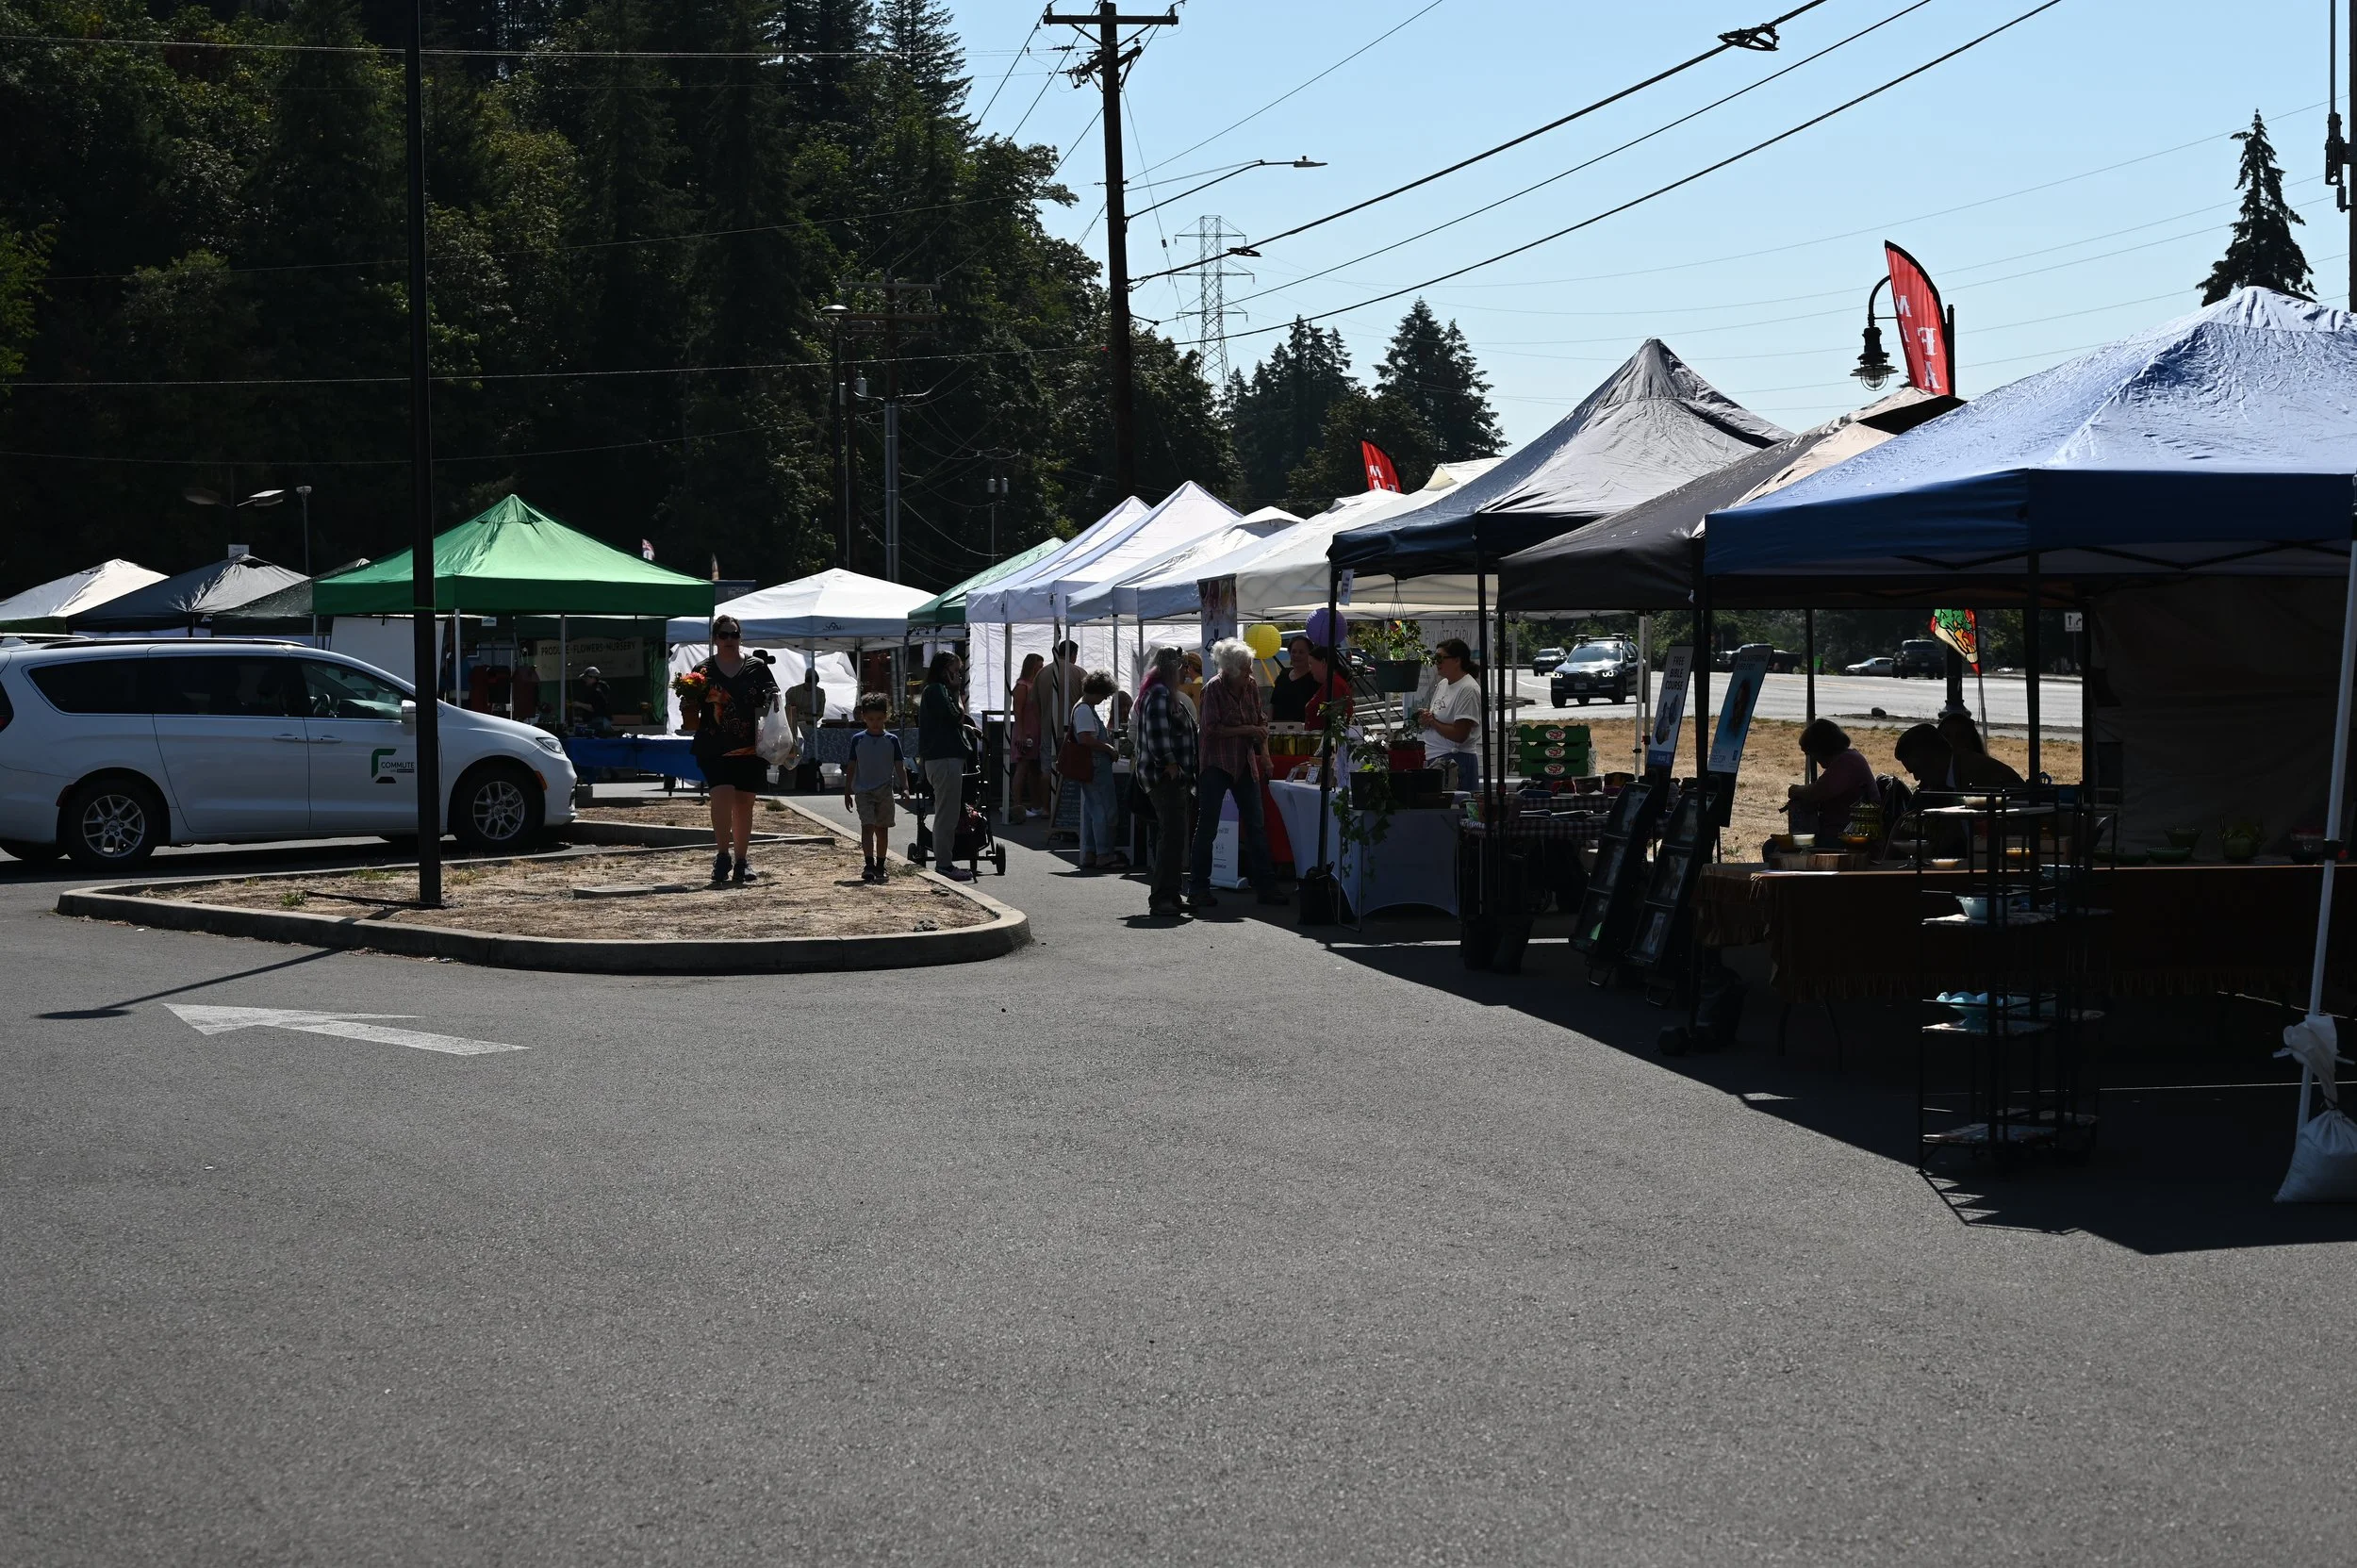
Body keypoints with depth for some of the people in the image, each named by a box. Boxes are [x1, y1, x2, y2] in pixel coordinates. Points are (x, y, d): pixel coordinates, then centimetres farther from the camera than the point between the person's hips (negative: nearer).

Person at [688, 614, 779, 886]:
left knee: (744, 804, 7)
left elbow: (772, 703, 10)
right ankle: (722, 856, -9)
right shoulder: (703, 670, 7)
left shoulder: (756, 668, 7)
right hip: (715, 748, -1)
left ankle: (740, 862, 17)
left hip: (749, 749, 1)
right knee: (722, 795, -18)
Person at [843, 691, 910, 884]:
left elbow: (900, 766, 2)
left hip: (885, 790, 1)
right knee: (867, 826, -13)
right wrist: (847, 792, 6)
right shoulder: (858, 740, 3)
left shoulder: (892, 740, 2)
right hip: (863, 790, -1)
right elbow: (851, 767, 8)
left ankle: (880, 866, 19)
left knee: (882, 829, 9)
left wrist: (904, 787, -11)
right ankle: (868, 865, -20)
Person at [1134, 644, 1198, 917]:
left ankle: (1167, 896, 18)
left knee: (1171, 835, 13)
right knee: (1172, 835, -14)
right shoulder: (1160, 694, -13)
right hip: (1166, 775, -11)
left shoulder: (1164, 693, 22)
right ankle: (1162, 897, -16)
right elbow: (1157, 732, -23)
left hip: (1167, 775, 11)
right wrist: (1170, 764, -21)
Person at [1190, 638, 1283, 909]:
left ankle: (1265, 886, 11)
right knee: (1207, 826, -2)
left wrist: (1264, 753, 6)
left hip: (1245, 764, 6)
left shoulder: (1252, 686, 5)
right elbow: (1212, 729, -18)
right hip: (1217, 765, -6)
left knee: (1256, 826, 6)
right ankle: (1200, 887, 4)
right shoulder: (1213, 690, -12)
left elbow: (1260, 721, 17)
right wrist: (1246, 730, -20)